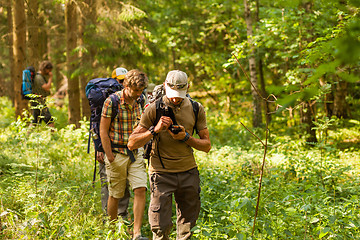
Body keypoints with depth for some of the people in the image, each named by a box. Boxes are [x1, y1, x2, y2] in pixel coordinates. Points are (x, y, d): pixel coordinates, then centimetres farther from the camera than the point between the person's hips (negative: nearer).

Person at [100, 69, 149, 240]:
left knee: (140, 190, -8)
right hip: (117, 153, -5)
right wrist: (110, 157, -12)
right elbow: (103, 131, -10)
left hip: (135, 153, 5)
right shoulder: (112, 101, -12)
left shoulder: (138, 101, 6)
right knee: (115, 195, 6)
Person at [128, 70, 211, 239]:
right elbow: (131, 144, -6)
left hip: (188, 172, 3)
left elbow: (207, 146, 6)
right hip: (162, 173, -3)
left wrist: (186, 138, -12)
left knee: (187, 224, 11)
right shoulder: (154, 109, -6)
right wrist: (155, 130, -20)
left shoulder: (196, 109, 3)